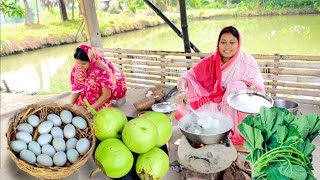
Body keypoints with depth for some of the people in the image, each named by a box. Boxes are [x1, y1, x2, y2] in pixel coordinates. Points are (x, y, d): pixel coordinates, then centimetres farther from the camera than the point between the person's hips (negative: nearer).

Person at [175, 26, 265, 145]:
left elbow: (258, 85, -11)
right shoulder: (211, 61, -7)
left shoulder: (247, 61, -9)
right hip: (214, 106, 1)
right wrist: (182, 91, -32)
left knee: (237, 86, -27)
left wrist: (252, 89, -35)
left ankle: (232, 132, -15)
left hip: (237, 110, -1)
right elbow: (187, 76, -11)